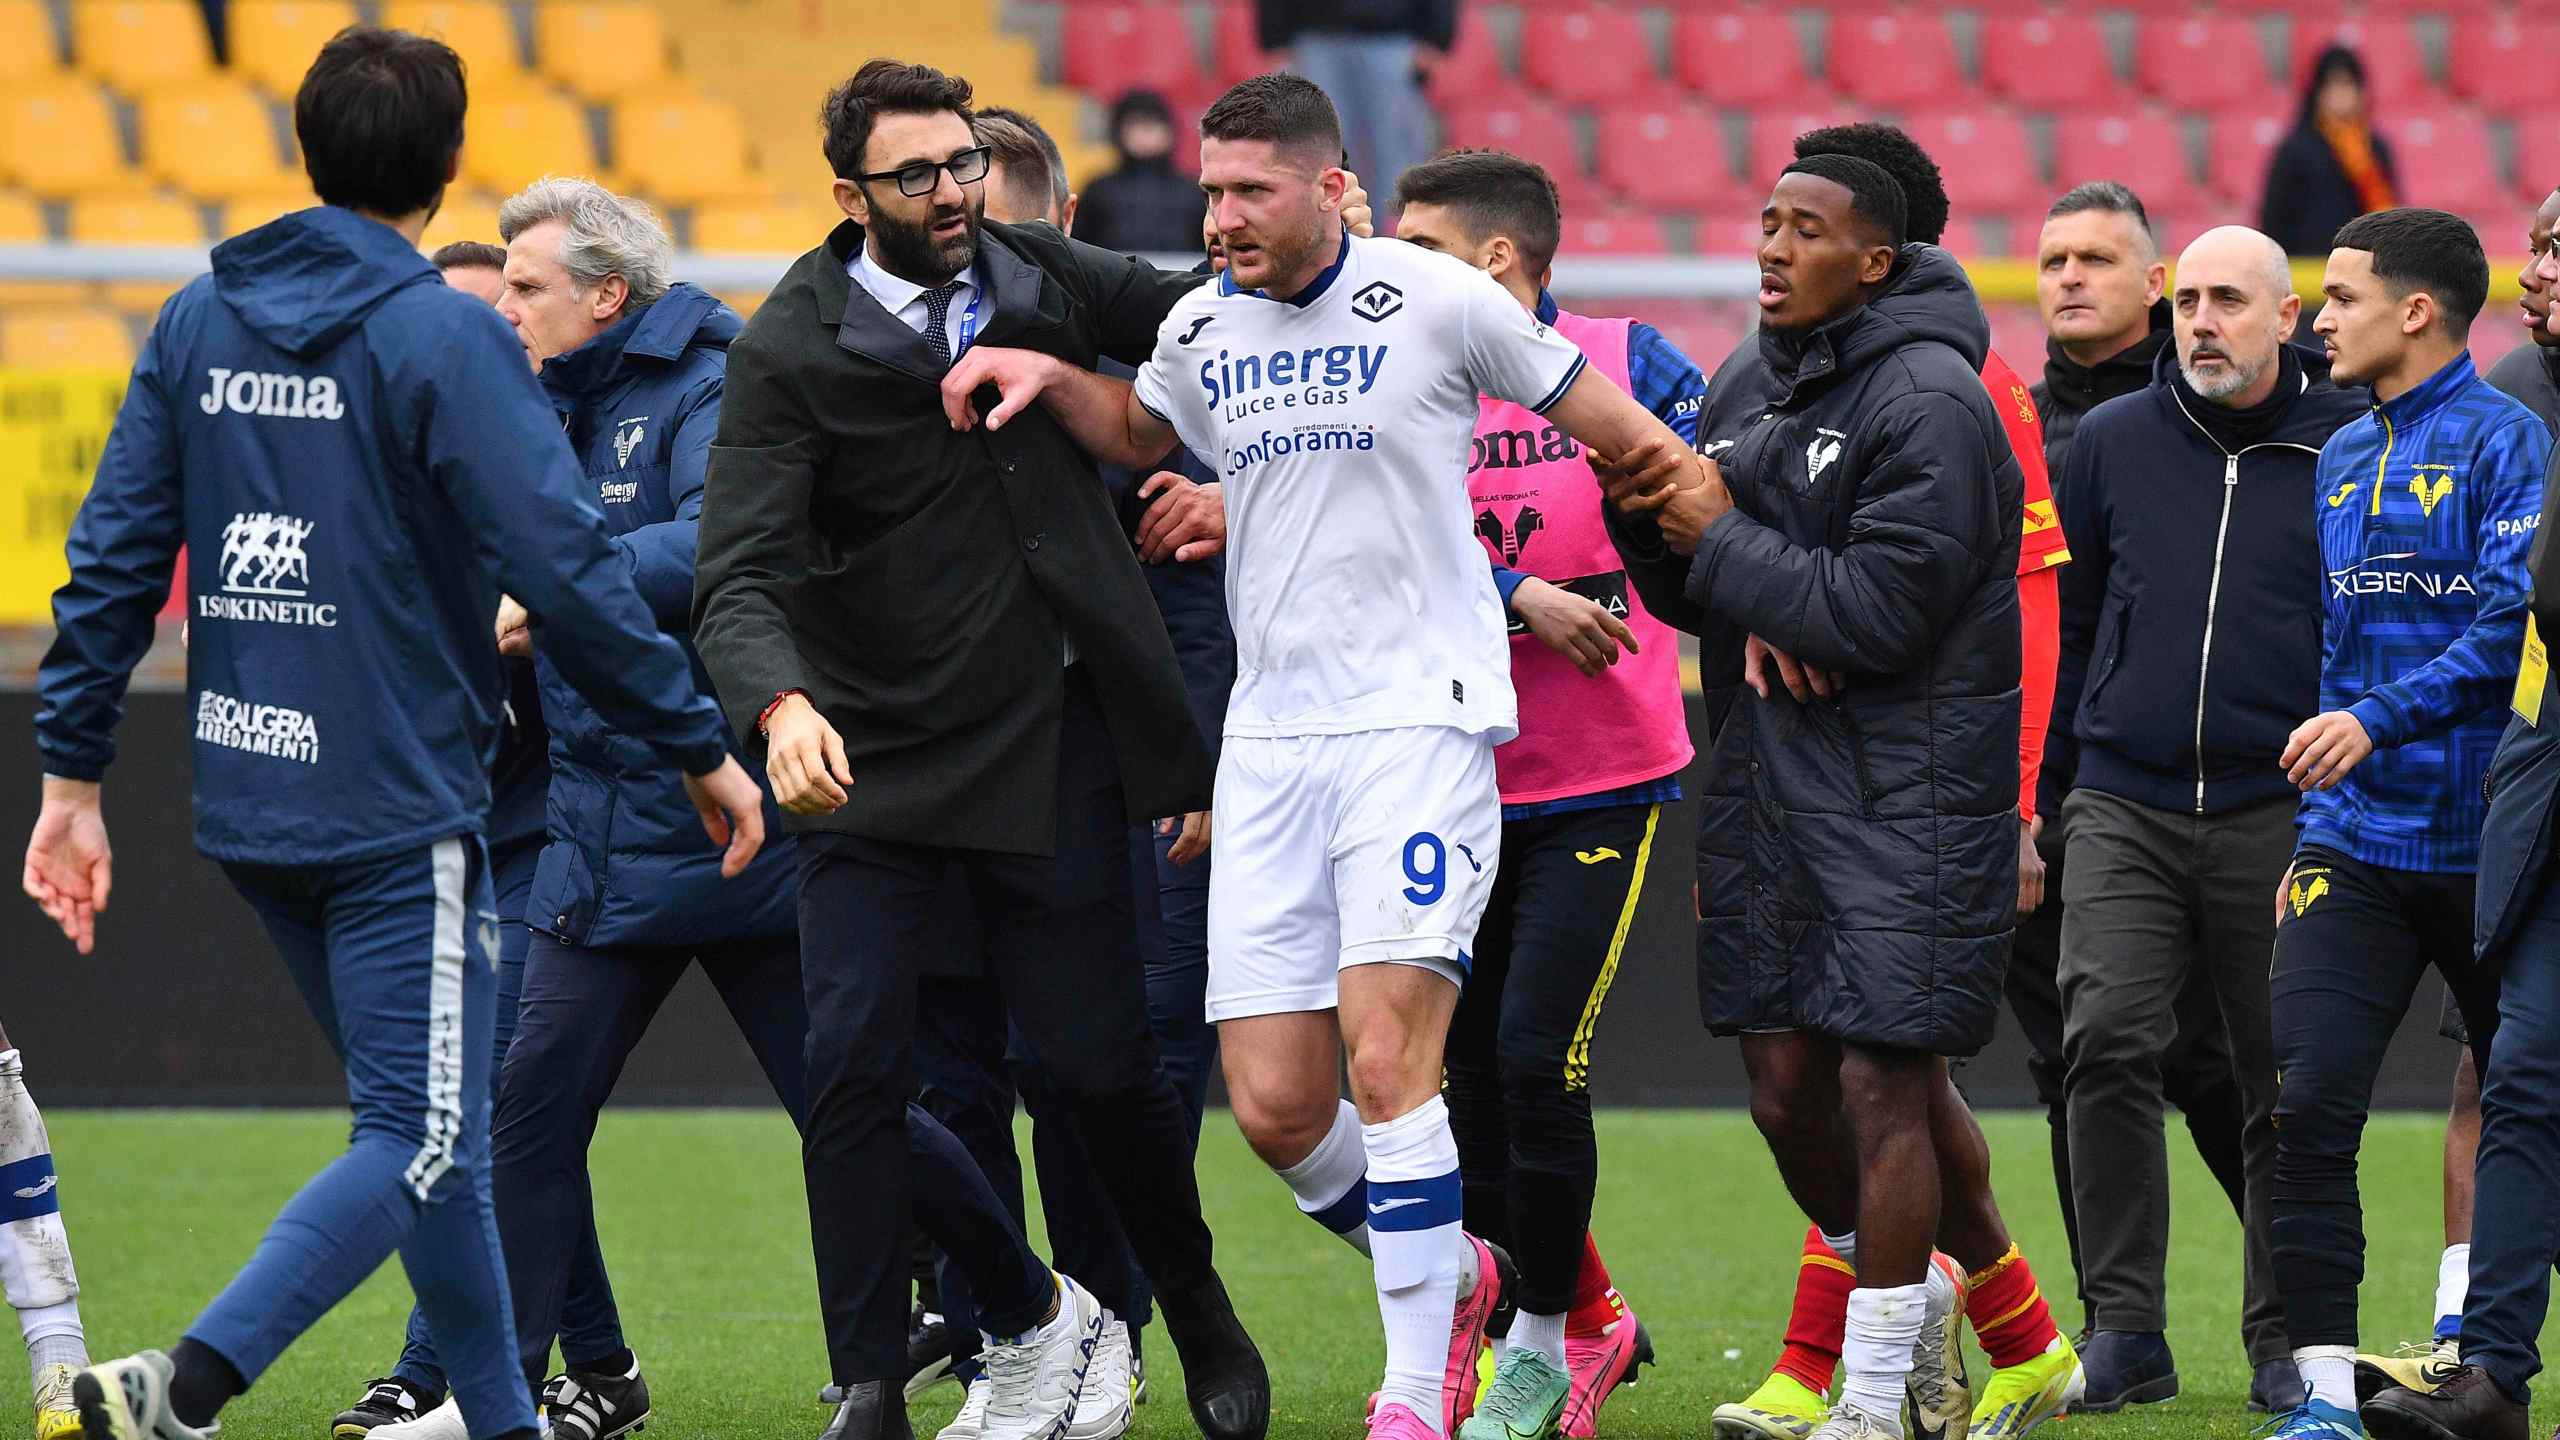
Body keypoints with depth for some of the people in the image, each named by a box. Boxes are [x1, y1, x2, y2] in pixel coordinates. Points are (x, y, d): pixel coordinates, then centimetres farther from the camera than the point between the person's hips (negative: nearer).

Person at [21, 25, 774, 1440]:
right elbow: (566, 568, -14)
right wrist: (701, 749, -6)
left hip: (247, 801, 7)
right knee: (417, 1140, -6)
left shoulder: (196, 322, 7)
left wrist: (73, 770, 12)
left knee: (430, 1124, 17)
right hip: (395, 806, -7)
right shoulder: (443, 338, -11)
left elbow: (113, 555, 6)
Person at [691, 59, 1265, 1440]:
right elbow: (738, 575, -18)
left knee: (1103, 1065, 5)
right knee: (852, 1066, -10)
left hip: (1055, 752, 2)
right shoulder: (790, 352, -10)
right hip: (870, 757, -2)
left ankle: (1200, 1315, 29)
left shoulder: (1049, 279, 2)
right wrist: (780, 705, -37)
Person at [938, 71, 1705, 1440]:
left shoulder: (1436, 301, -6)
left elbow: (1614, 429, 4)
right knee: (1273, 1103, -1)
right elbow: (1138, 432, 34)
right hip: (1270, 737, 5)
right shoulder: (1200, 330, 11)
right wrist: (1047, 377, 15)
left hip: (1419, 720, -5)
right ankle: (1451, 1272, 26)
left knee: (1384, 1060, -17)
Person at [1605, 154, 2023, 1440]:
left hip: (1905, 791, -8)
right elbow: (1698, 599, 16)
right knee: (1791, 1082, 10)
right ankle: (1912, 1291, 33)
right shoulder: (1746, 384, 12)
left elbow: (1878, 614, -20)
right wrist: (1646, 507, -4)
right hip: (1772, 778, 8)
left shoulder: (1929, 403, -14)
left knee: (1880, 1083, -7)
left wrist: (1721, 538, -14)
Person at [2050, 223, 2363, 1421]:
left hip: (2281, 816, -1)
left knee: (2286, 1089, 3)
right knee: (2109, 1046, -13)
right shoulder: (2111, 442, 7)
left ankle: (2288, 1342, 14)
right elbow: (2064, 622, 14)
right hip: (2124, 809, 1)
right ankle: (2125, 1326, -6)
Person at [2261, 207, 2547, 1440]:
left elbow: (2512, 621, -18)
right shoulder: (2341, 460, 15)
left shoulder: (2504, 442, -7)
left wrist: (2380, 720, -24)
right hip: (2356, 845, 5)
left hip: (2482, 841, -5)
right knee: (2305, 1107, -9)